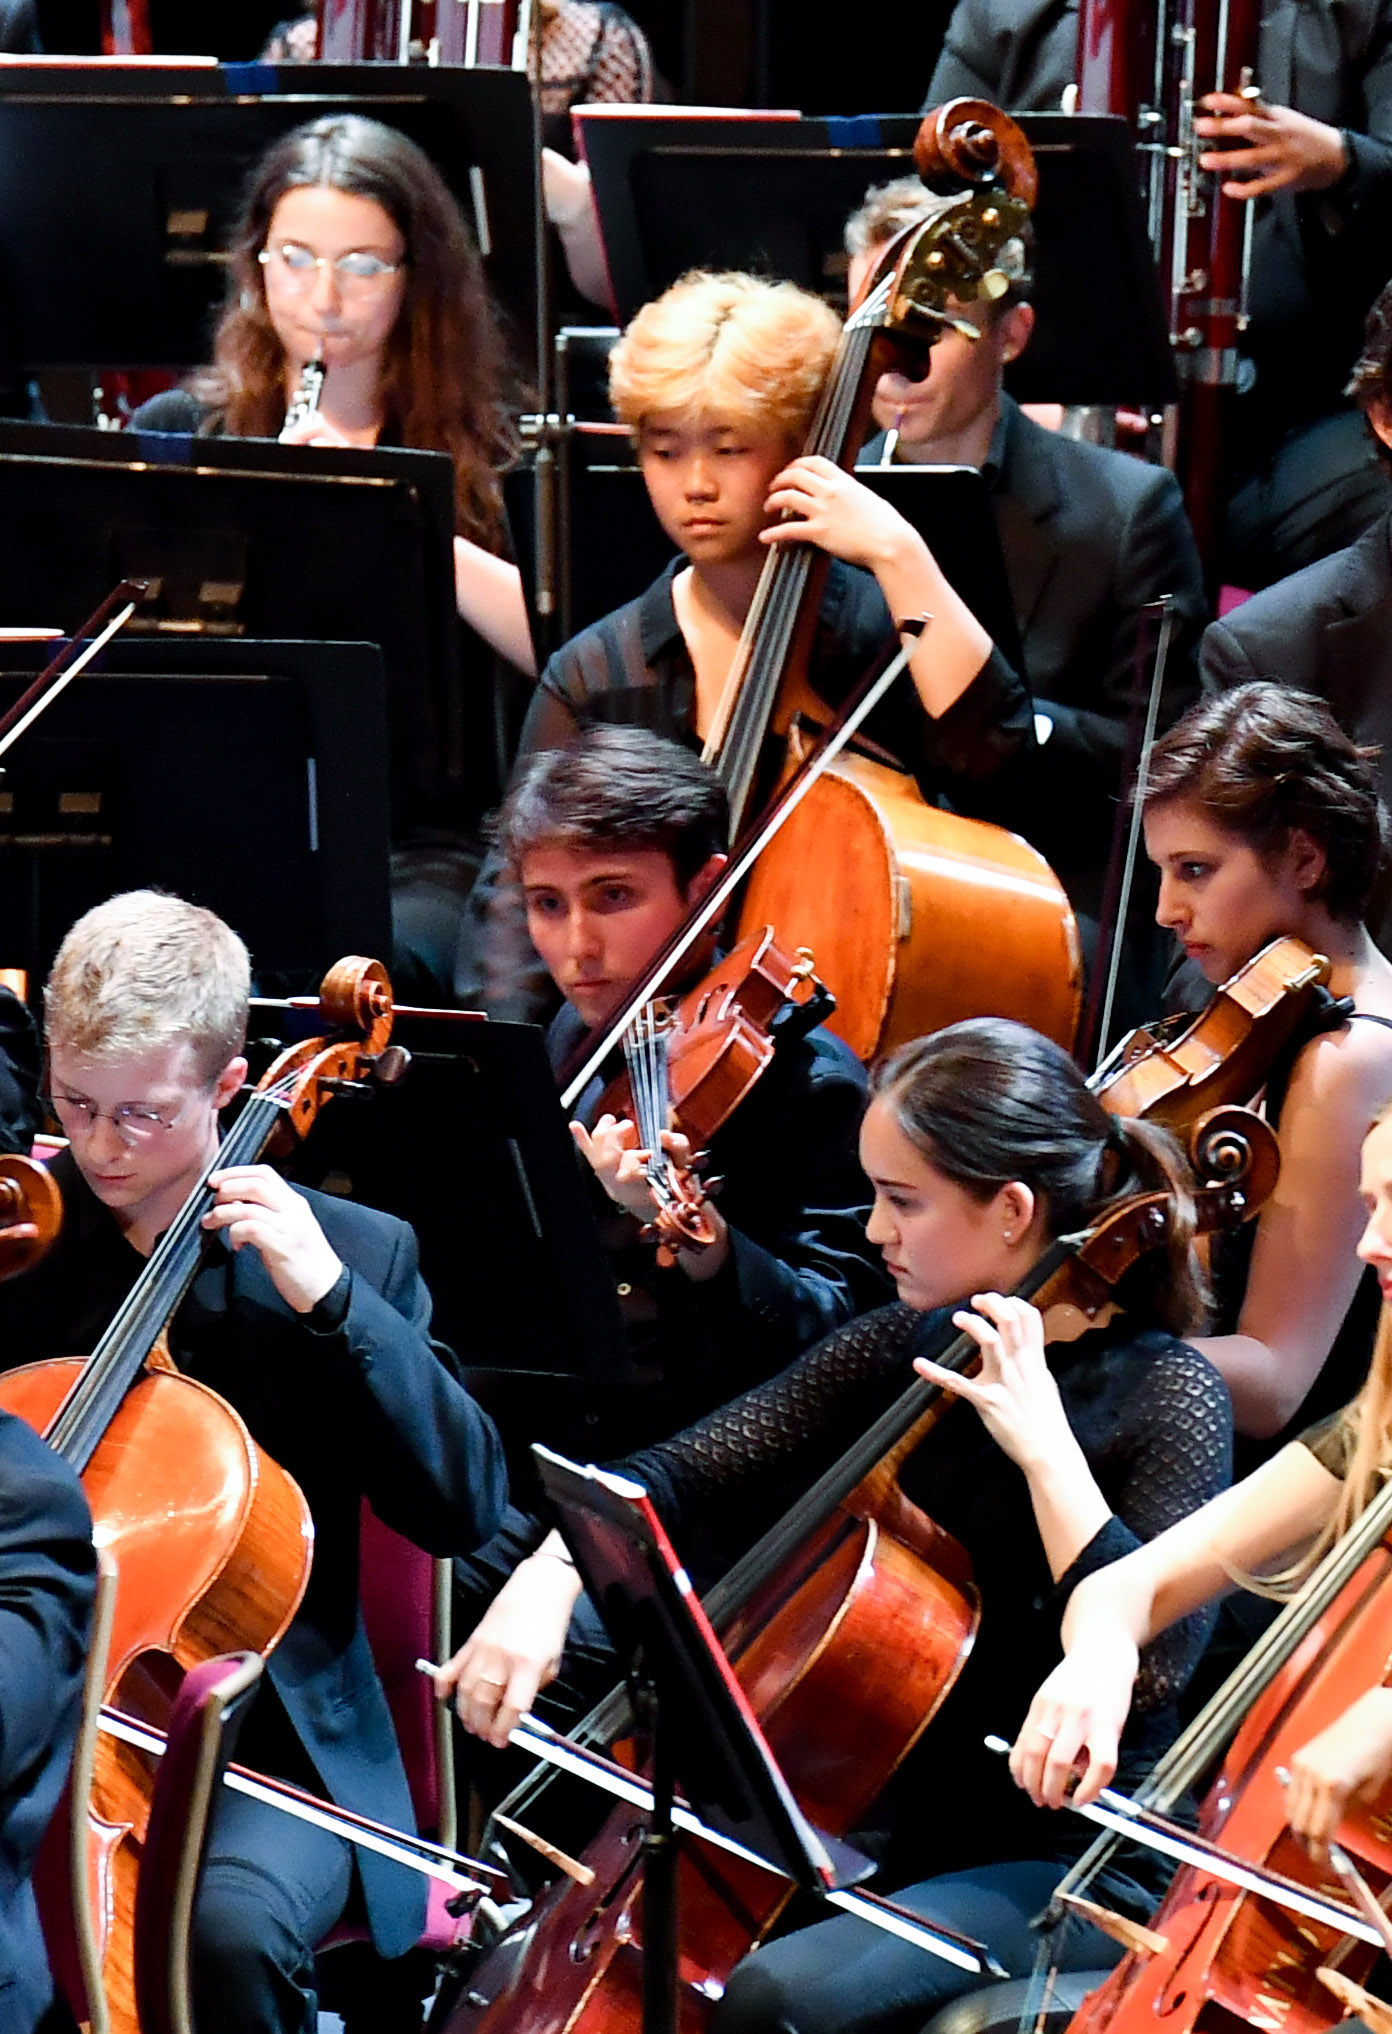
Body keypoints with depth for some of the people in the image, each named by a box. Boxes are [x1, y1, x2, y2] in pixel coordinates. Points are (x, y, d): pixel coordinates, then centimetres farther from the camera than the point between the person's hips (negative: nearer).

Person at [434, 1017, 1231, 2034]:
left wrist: (1044, 1446, -26)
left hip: (1068, 1869, -7)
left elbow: (1145, 1671, -24)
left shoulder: (1167, 1394, -12)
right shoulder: (908, 1346, 6)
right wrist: (548, 1583, -14)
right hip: (902, 1829, 7)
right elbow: (682, 1472, 4)